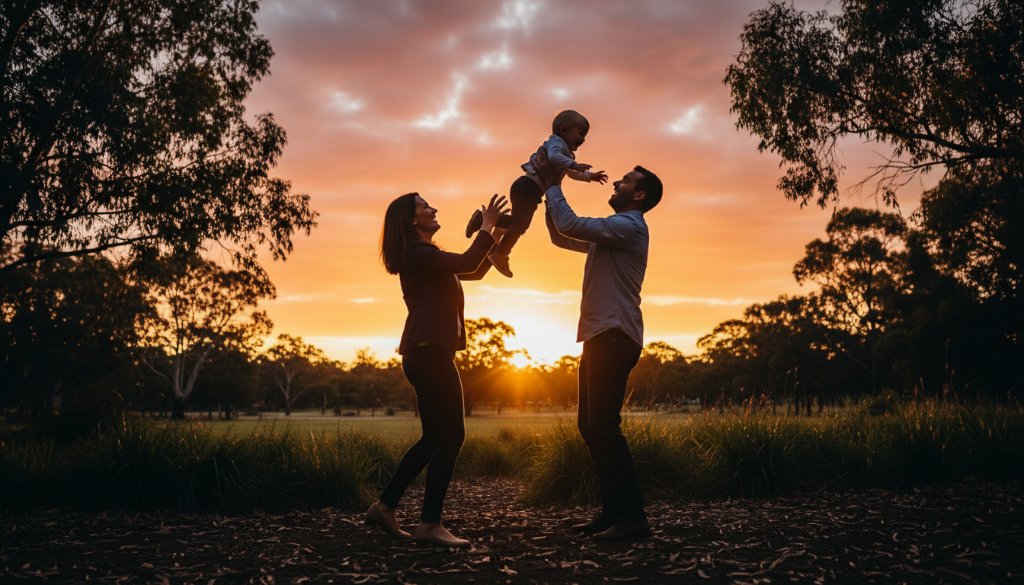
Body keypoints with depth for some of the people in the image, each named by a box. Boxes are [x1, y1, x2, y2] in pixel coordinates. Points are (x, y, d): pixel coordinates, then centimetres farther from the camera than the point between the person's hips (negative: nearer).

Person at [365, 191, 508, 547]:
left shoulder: (427, 257, 23)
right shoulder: (418, 254, -8)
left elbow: (475, 271, 24)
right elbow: (468, 263, -20)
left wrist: (498, 235, 18)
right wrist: (487, 226, -7)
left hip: (429, 352, 10)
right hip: (429, 351, -10)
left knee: (434, 438, 12)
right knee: (451, 436, -9)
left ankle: (384, 507, 15)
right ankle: (430, 524, -6)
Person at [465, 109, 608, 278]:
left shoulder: (566, 153, 25)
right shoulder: (557, 141, -5)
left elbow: (571, 173, 38)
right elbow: (553, 156, -27)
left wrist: (591, 176, 31)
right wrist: (573, 164, -33)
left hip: (531, 190, 10)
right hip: (527, 187, -10)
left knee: (519, 222, 16)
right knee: (520, 222, -14)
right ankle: (500, 255, -9)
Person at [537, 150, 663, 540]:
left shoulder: (629, 226, -8)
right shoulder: (608, 233, 24)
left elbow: (570, 225, -17)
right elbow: (561, 237, 29)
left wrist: (553, 186, -2)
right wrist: (550, 191, 20)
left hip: (614, 337, -10)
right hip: (600, 336, 10)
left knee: (603, 426, -14)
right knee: (589, 425, 10)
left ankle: (632, 518, -11)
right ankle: (612, 511, 14)